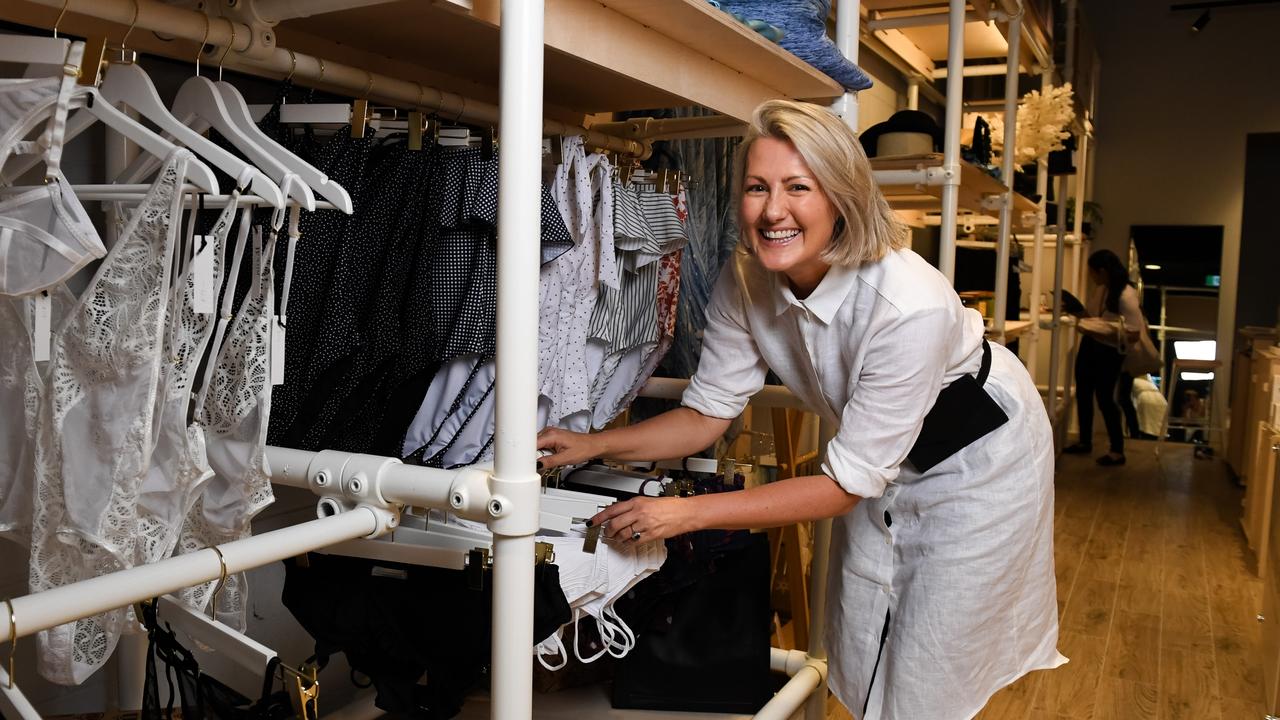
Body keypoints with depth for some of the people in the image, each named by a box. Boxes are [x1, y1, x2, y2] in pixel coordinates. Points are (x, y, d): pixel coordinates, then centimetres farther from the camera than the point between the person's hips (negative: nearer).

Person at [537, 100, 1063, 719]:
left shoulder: (909, 305, -39)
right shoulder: (745, 282, -21)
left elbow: (847, 483, -33)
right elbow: (708, 413, -10)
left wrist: (689, 513, -36)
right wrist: (594, 446, -24)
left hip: (977, 454, -5)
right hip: (883, 463, 5)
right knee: (861, 663, 16)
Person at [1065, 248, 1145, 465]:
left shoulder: (1126, 295, -23)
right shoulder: (1100, 288, 2)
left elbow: (1134, 334, -24)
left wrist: (1103, 333, -29)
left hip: (1109, 351, -8)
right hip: (1089, 345, 8)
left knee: (1104, 398, 0)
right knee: (1083, 394, 14)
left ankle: (1117, 451, 14)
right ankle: (1085, 442, 30)